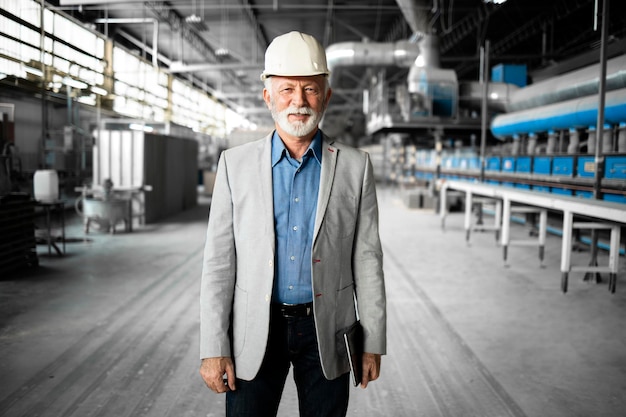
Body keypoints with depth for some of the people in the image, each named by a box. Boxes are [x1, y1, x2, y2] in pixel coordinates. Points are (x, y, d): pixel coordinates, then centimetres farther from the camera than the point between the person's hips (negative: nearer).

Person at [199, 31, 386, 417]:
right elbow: (219, 261, -2)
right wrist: (213, 347, -5)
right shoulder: (235, 163, -2)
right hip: (255, 331, 0)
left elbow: (367, 258, 0)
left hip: (327, 331, 0)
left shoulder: (355, 166, -2)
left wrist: (373, 342, 0)